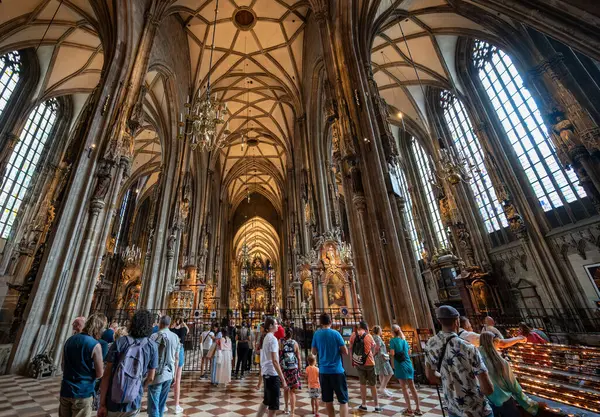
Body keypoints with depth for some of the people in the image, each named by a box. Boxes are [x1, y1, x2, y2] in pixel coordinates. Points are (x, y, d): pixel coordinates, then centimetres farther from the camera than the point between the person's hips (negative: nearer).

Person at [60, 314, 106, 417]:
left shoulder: (70, 340, 2)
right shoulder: (95, 345, -20)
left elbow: (63, 367, 16)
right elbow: (99, 374, -15)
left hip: (65, 391, 7)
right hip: (83, 393, -7)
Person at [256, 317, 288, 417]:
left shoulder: (266, 338, 10)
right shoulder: (273, 338, -18)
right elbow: (274, 361, -23)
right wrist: (283, 379, -22)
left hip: (266, 373, 9)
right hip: (272, 374, -9)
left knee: (266, 401, 24)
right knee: (273, 406, 3)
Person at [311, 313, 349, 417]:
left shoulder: (316, 334, -1)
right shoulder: (336, 333, -8)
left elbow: (313, 352, 7)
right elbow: (345, 352, -6)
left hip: (323, 371, 3)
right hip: (337, 371, -3)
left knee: (328, 400, 16)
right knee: (343, 400, 4)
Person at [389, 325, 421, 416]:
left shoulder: (393, 340, -9)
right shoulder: (404, 340, 9)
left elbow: (392, 353, -16)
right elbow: (409, 352, 16)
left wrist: (393, 364, -1)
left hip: (400, 365, -6)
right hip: (409, 364, 6)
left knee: (404, 388, 4)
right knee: (412, 387, 14)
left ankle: (409, 410, 9)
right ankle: (418, 409, 21)